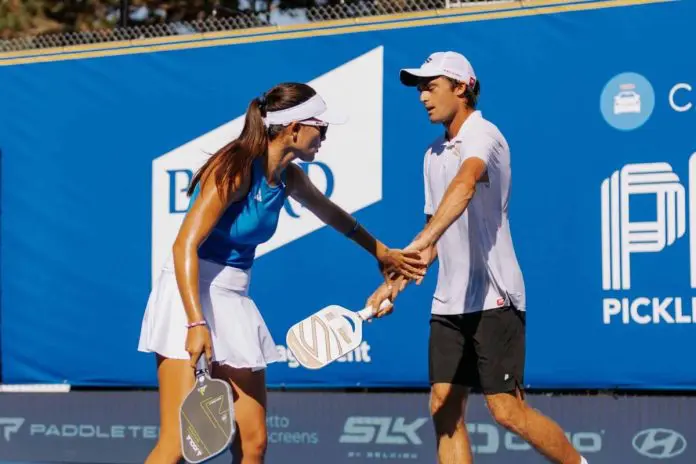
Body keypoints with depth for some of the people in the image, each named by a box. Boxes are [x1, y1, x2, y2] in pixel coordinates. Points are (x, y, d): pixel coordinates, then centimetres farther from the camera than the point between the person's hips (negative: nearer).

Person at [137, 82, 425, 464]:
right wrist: (196, 323, -30)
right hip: (190, 295, -8)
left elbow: (332, 214, 30)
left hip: (234, 303, 8)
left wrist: (382, 253, 43)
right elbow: (185, 246, -21)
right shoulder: (236, 168, -16)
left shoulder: (288, 178, 8)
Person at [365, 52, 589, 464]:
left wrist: (423, 240, -47)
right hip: (448, 303, 8)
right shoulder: (434, 155, 17)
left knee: (508, 410, -9)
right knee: (445, 410, 1)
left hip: (493, 299, -8)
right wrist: (396, 283, 15)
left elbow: (465, 185, -32)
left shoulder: (482, 135, -10)